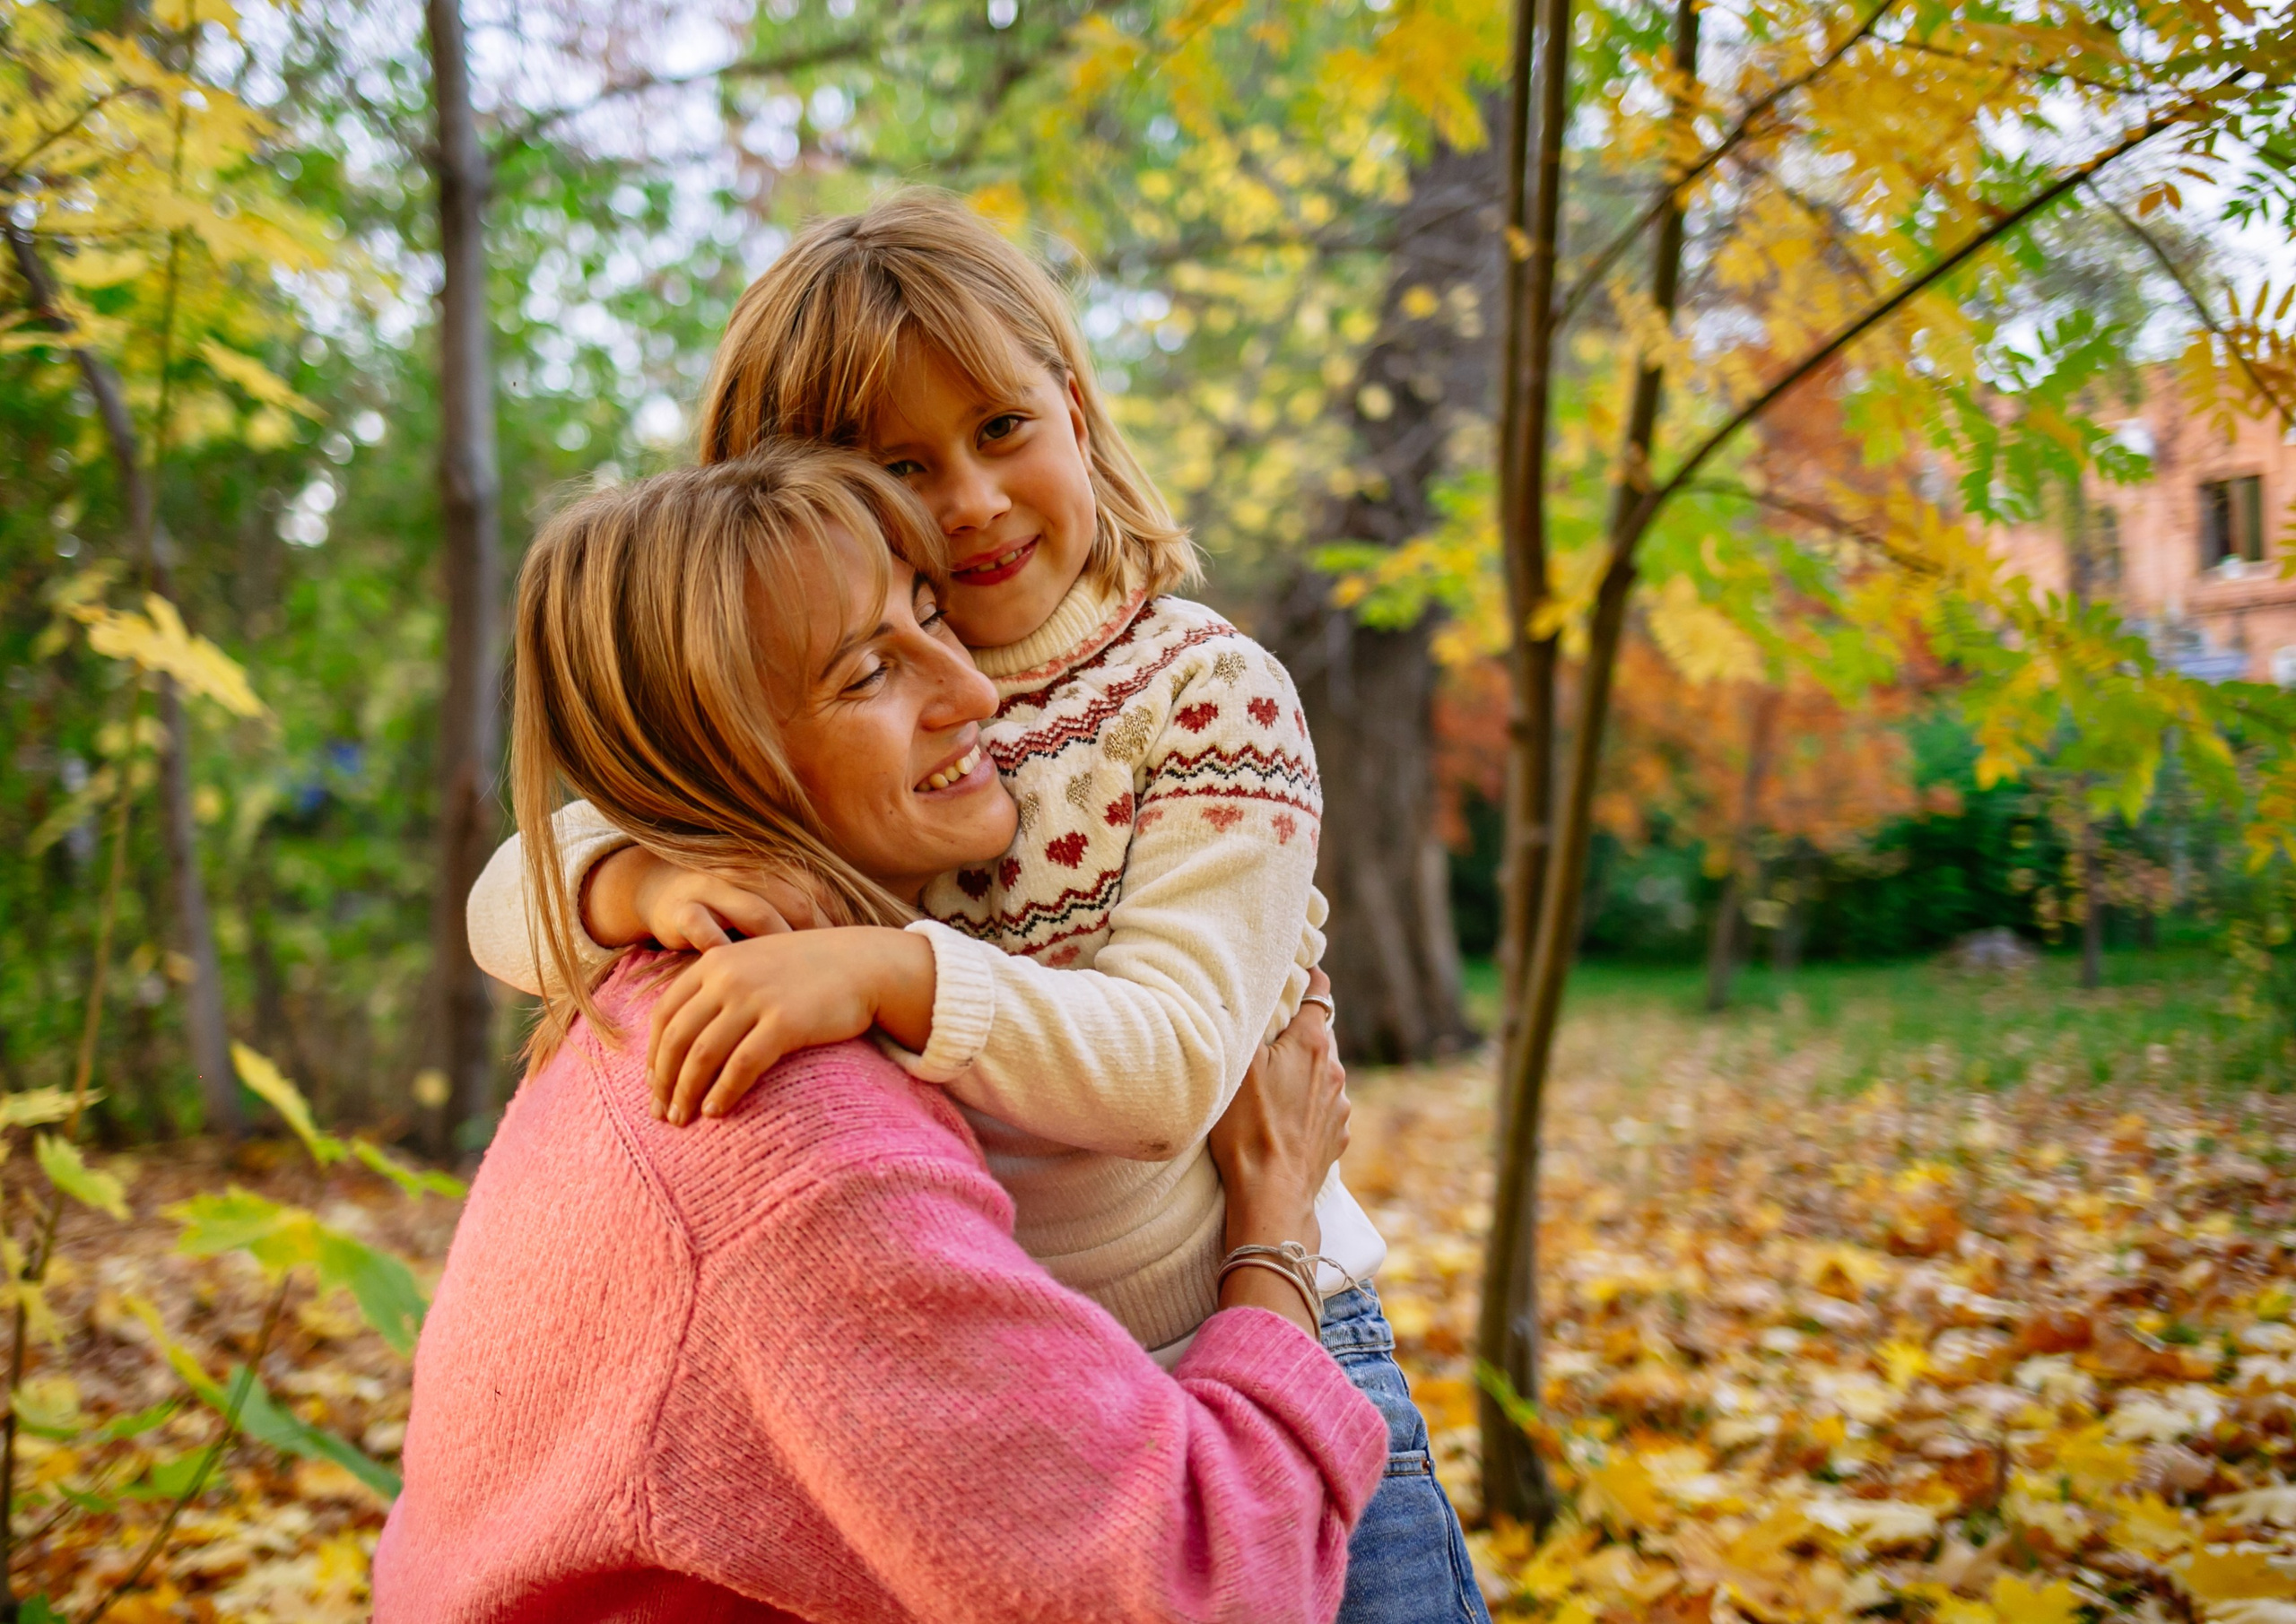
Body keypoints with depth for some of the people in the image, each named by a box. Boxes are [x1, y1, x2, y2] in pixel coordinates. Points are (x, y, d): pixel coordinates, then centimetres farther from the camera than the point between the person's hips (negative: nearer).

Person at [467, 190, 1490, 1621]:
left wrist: (888, 973, -37)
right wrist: (637, 882, -25)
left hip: (1236, 1380, -3)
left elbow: (1174, 1063, -22)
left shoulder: (1206, 692, -11)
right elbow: (510, 899, -2)